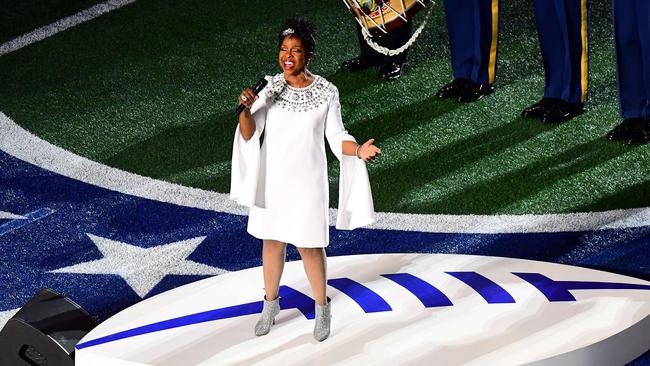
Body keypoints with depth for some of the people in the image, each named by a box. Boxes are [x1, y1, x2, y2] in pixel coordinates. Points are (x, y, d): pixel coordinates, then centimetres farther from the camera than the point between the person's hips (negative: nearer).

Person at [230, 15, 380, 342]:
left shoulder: (326, 93, -10)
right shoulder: (271, 88, -6)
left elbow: (337, 138, -6)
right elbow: (249, 134, -11)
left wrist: (359, 151, -26)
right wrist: (246, 109, -31)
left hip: (306, 181, -2)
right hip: (272, 179, 2)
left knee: (309, 246, 4)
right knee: (272, 241, 15)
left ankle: (322, 309, 26)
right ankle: (270, 305, 35)